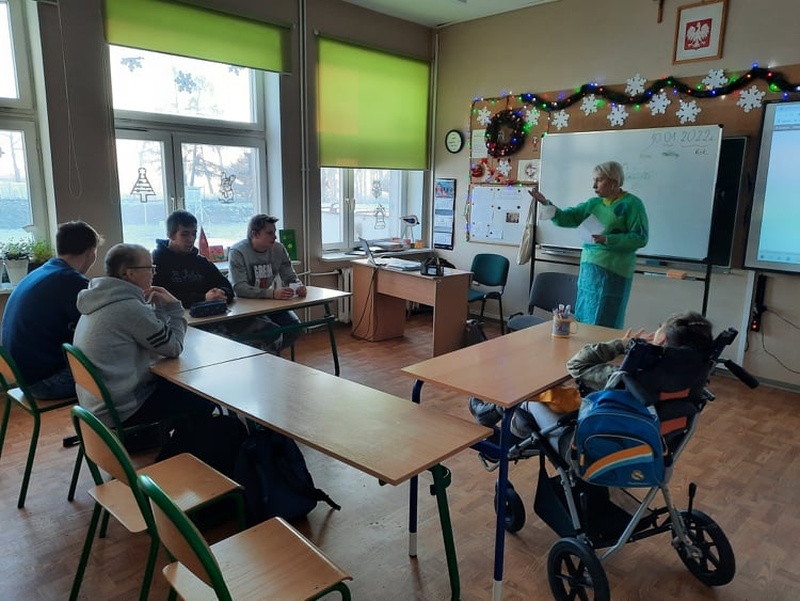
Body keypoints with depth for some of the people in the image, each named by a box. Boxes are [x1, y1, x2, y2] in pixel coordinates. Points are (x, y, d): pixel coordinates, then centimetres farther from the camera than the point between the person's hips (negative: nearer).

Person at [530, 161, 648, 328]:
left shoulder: (632, 204, -6)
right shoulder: (594, 203, 13)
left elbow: (640, 238, -12)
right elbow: (567, 218, 6)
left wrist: (608, 239, -22)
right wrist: (546, 204, -9)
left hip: (613, 270, -7)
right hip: (588, 266, 7)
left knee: (603, 325, -2)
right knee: (584, 319, 13)